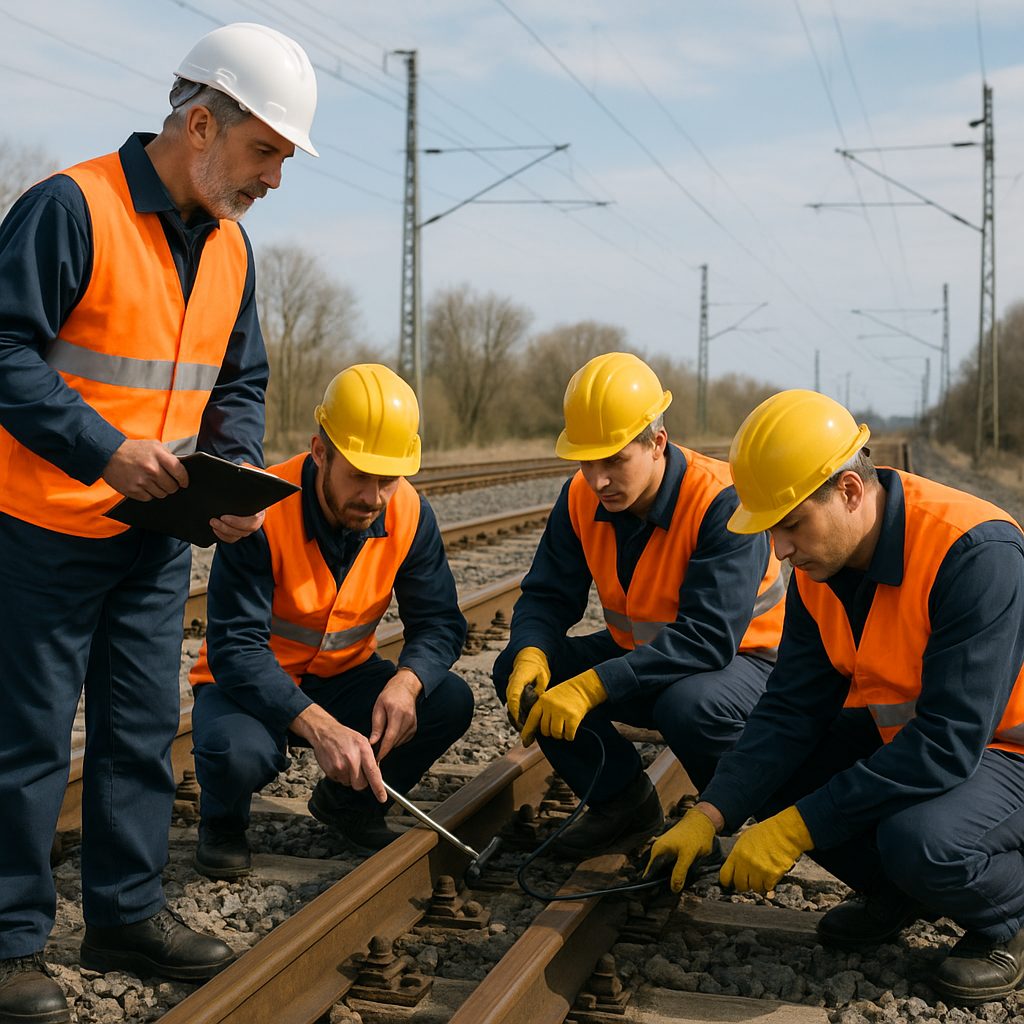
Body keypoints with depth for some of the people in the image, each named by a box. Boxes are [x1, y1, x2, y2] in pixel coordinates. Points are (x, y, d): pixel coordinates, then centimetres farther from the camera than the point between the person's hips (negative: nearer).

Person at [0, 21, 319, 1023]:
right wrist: (102, 451, -25)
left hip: (156, 538, 7)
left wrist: (236, 474, -3)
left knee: (142, 730, 13)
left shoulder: (229, 246, 9)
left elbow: (238, 385, 15)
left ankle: (126, 911, 26)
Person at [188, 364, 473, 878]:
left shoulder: (409, 513, -13)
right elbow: (235, 647, -31)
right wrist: (317, 726, -44)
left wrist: (406, 681, -33)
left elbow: (439, 621, -9)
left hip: (343, 679, 5)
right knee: (238, 753, -37)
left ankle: (349, 802, 9)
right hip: (251, 681, -4)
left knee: (449, 702, -19)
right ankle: (223, 820, 3)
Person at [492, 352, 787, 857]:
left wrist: (594, 686, -40)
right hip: (637, 652, 6)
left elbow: (708, 638, -35)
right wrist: (531, 654, -28)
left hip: (738, 660, -6)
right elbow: (548, 595, -3)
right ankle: (623, 801, 3)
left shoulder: (723, 503, -28)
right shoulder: (582, 498, -9)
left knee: (688, 705, -40)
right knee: (516, 671, -13)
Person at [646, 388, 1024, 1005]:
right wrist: (710, 816, -19)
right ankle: (896, 892, 12)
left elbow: (948, 744, -33)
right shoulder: (820, 566, -6)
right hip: (898, 733, 7)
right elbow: (792, 709, -5)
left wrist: (797, 828, -31)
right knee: (766, 772, -8)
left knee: (920, 839, -35)